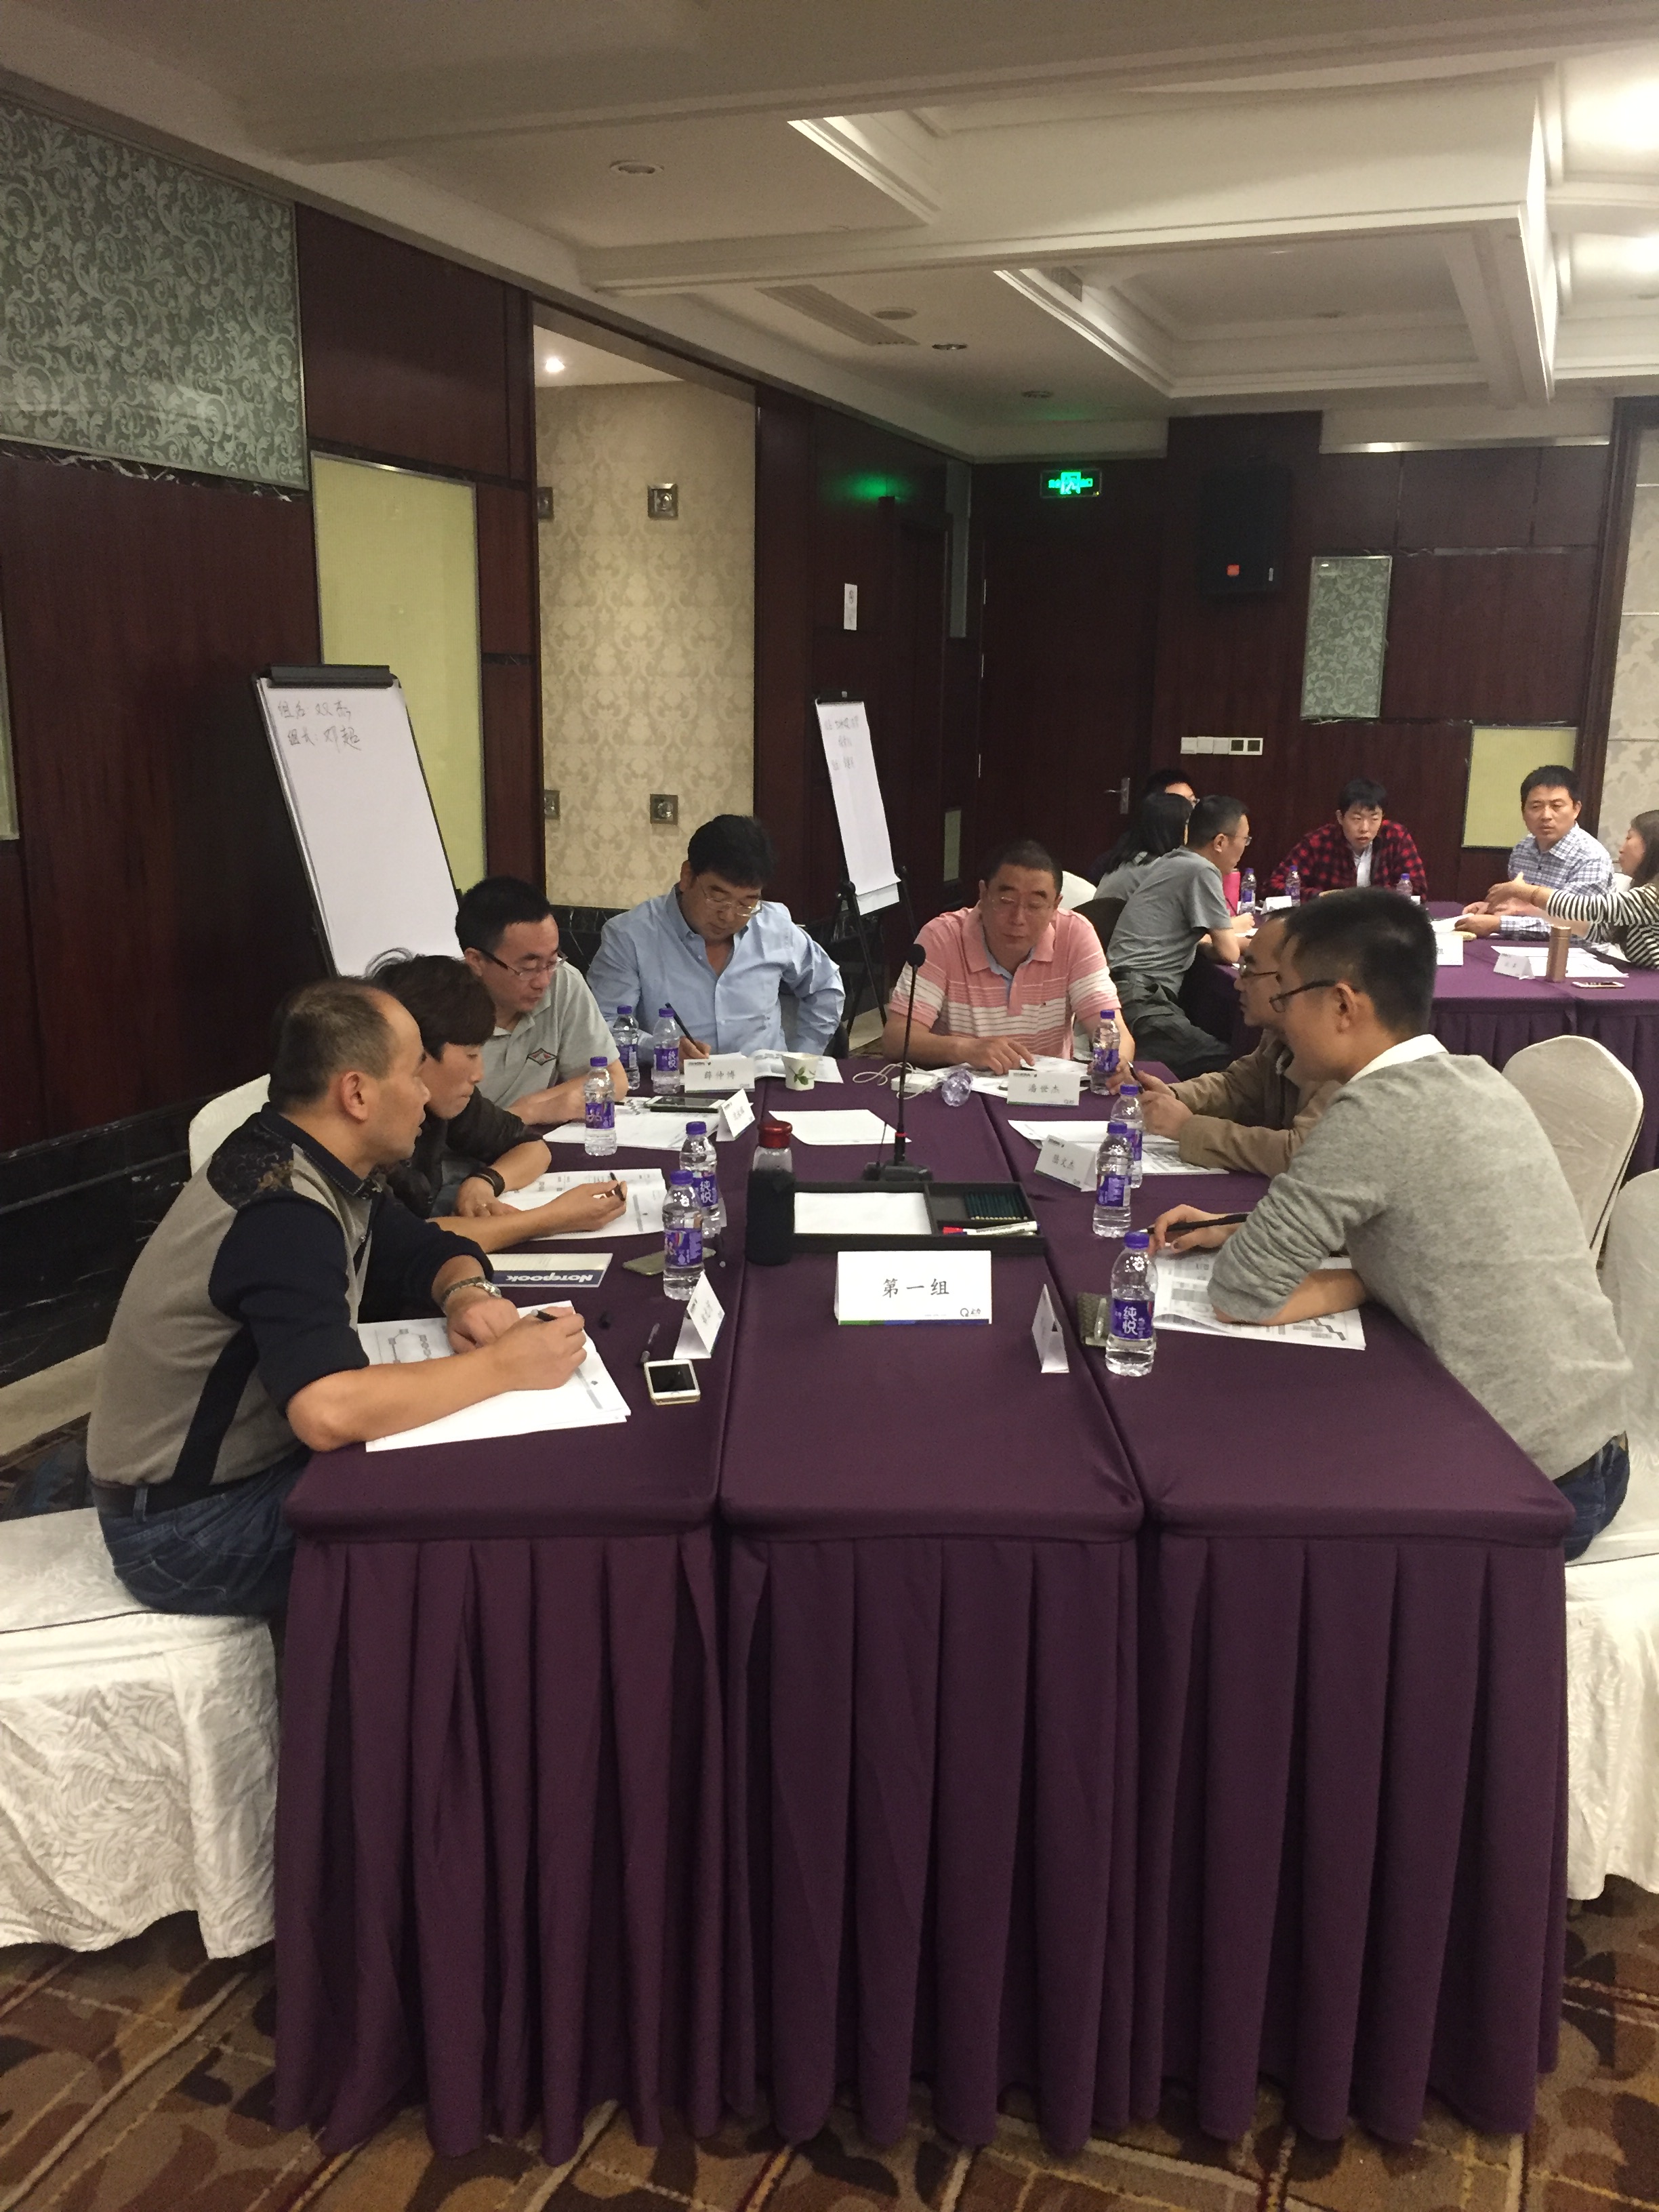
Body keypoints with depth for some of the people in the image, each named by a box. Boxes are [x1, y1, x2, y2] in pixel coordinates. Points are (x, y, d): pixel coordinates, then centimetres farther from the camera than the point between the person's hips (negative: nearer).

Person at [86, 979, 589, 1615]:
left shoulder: (319, 1168, -1)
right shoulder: (282, 1214, -30)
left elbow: (432, 1250, 11)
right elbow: (328, 1412, -43)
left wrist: (467, 1294, -12)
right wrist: (501, 1366, -33)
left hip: (252, 1462, 9)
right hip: (187, 1529, -9)